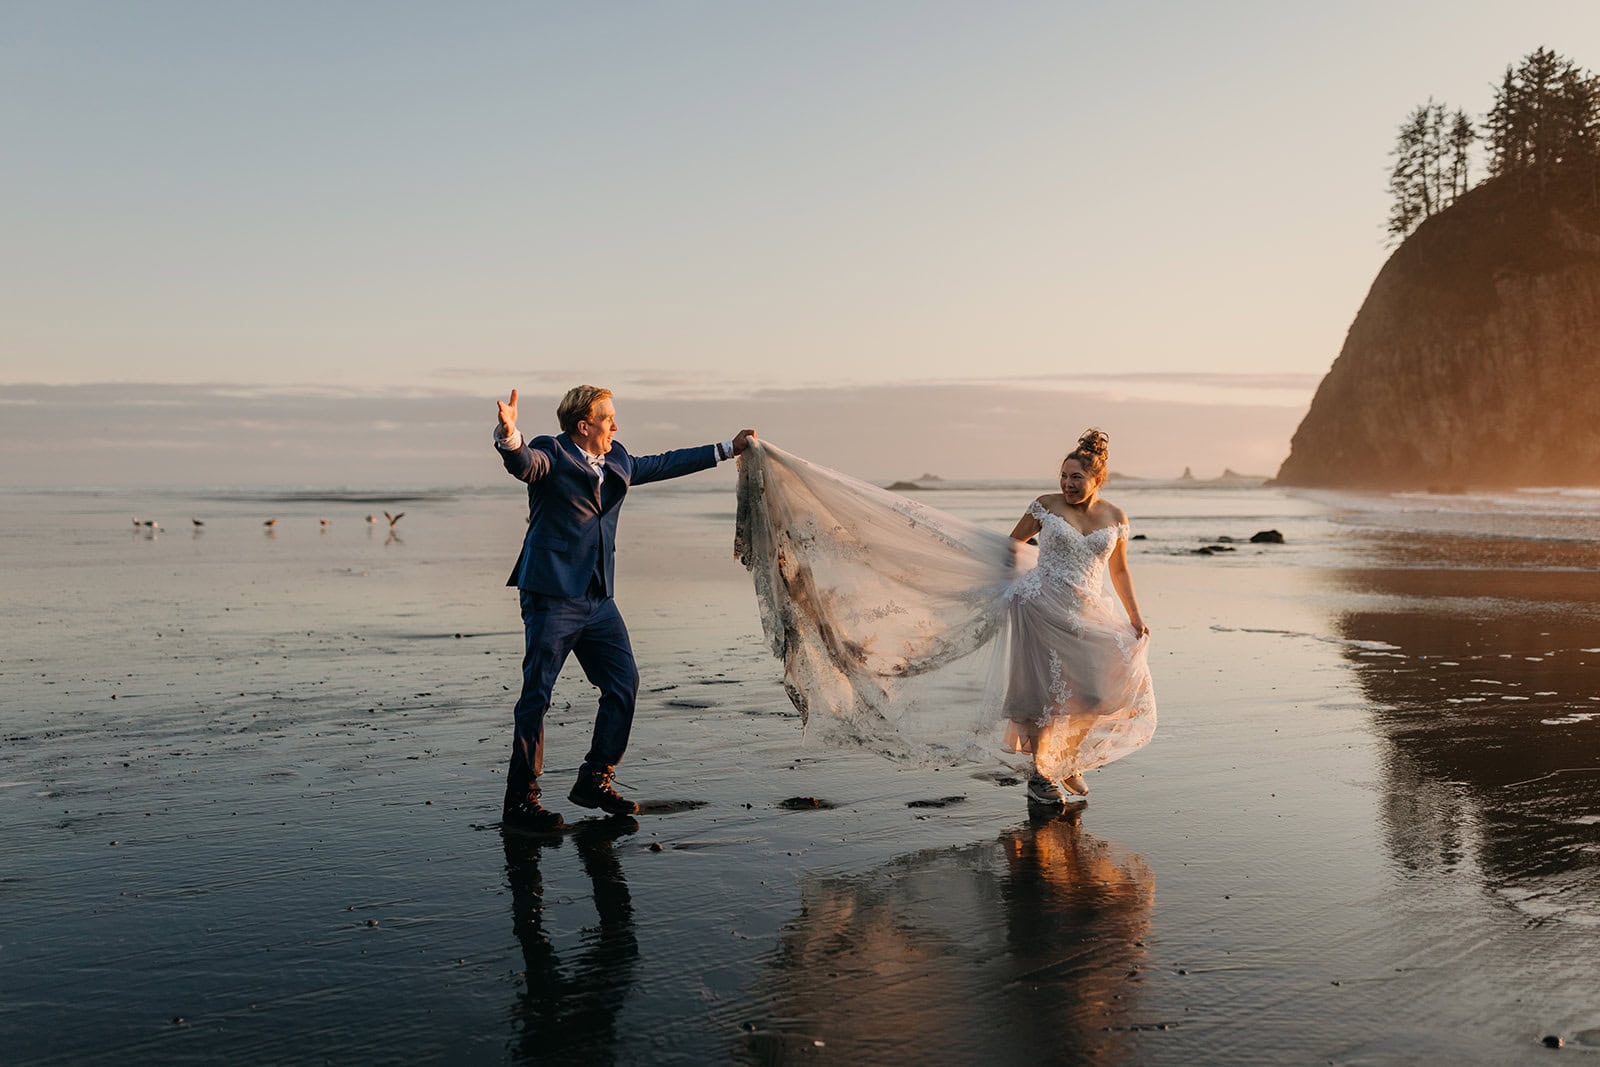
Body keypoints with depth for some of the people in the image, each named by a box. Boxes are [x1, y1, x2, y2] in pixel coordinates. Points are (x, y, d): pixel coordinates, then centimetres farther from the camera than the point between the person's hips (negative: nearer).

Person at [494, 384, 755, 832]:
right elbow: (524, 463, -28)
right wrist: (509, 438, -52)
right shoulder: (551, 454, -6)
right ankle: (519, 800, 5)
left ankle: (594, 782, 21)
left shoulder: (617, 462, 16)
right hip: (552, 597, -8)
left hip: (598, 599, 8)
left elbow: (662, 464, 28)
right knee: (536, 696, -5)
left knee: (624, 685, 7)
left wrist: (727, 449, 33)